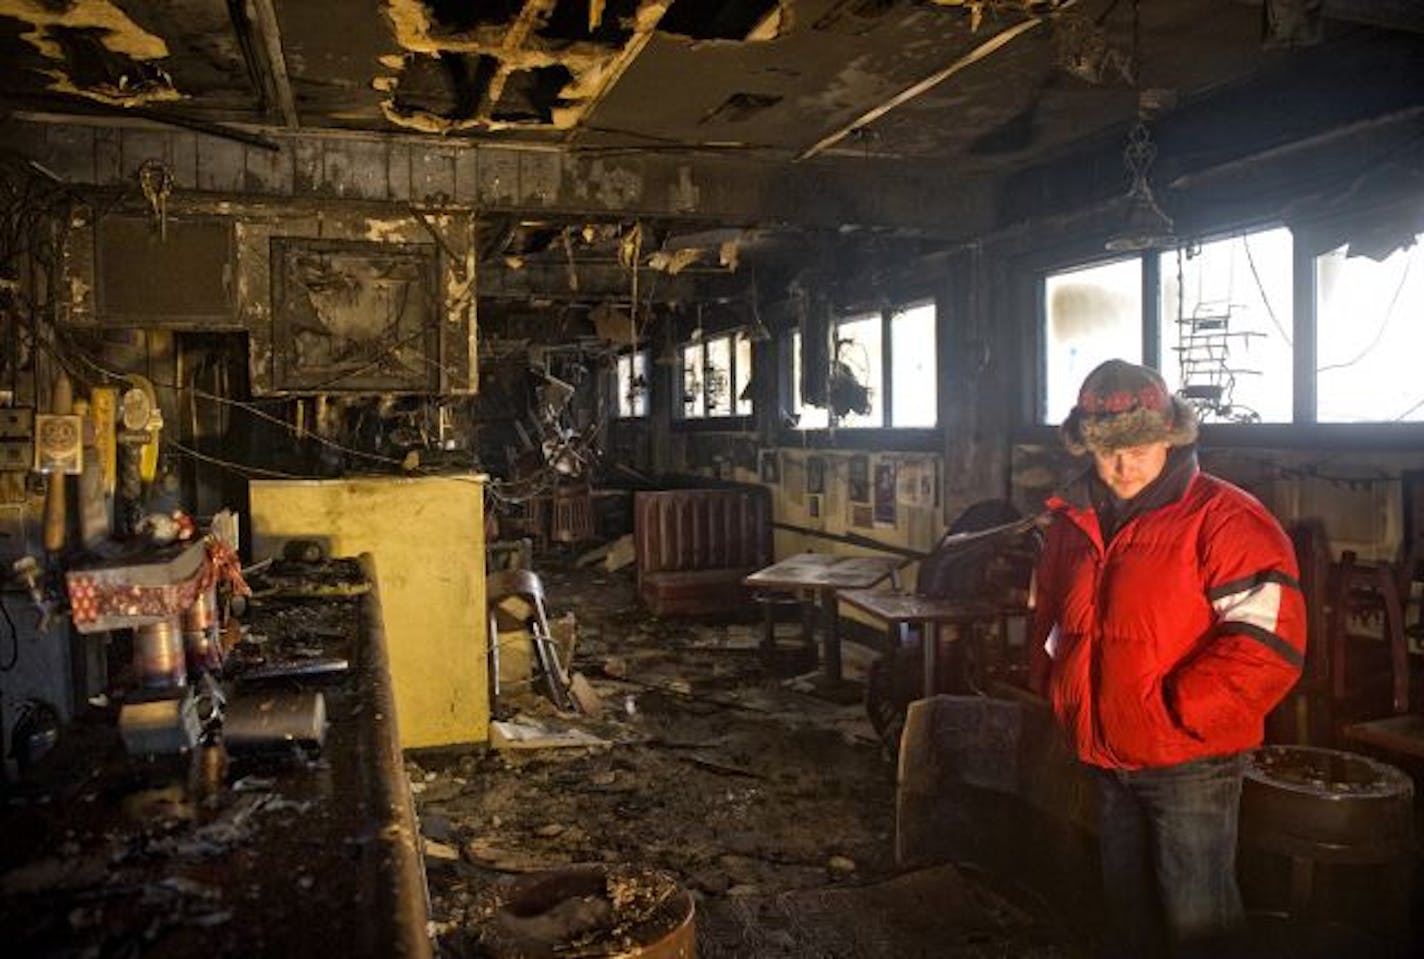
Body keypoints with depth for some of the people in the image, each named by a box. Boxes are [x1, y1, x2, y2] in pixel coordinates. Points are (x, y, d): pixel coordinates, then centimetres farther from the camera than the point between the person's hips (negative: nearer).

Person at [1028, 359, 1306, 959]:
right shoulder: (1074, 522, 5)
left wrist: (1175, 710, -22)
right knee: (1127, 909, 22)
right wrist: (1054, 681, 5)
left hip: (1189, 760, -6)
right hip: (1105, 757, 6)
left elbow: (1266, 643, -22)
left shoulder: (1223, 520, -15)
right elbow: (1051, 617, 20)